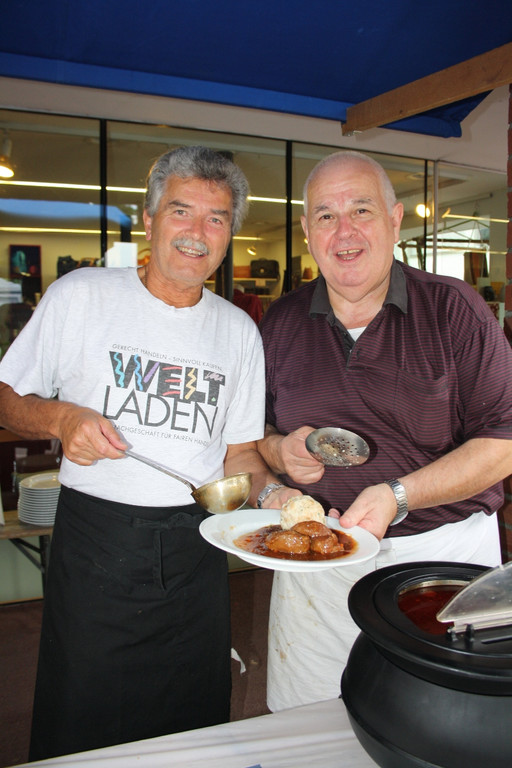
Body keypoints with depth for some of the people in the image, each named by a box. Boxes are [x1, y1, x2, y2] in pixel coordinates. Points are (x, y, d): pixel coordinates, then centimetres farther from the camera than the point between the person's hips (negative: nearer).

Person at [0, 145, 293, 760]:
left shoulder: (240, 331, 6)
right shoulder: (79, 296, -3)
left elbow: (240, 451, 10)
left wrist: (267, 490, -9)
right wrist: (60, 418, -17)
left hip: (196, 553, 3)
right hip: (94, 542, -2)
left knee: (195, 726, 17)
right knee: (77, 733, 11)